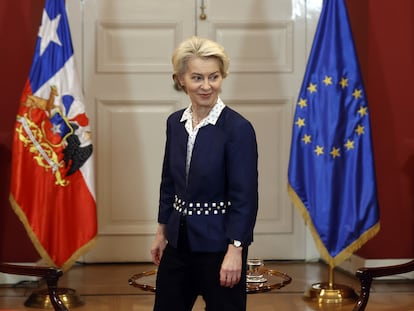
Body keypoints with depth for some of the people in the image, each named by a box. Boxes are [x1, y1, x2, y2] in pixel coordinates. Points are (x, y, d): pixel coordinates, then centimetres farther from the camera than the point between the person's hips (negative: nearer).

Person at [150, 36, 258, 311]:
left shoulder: (238, 128, -15)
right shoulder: (175, 123, 4)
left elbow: (245, 197, -17)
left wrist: (235, 251, -20)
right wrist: (162, 232, 15)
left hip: (218, 244, -6)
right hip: (179, 241, 6)